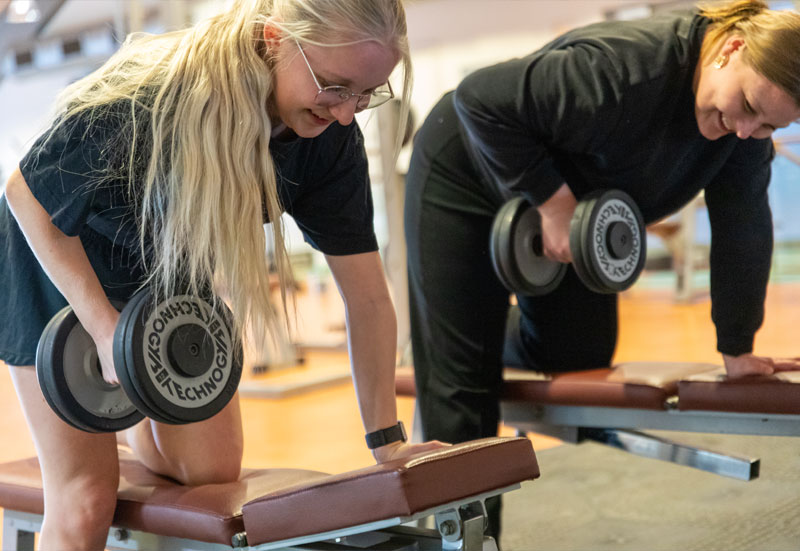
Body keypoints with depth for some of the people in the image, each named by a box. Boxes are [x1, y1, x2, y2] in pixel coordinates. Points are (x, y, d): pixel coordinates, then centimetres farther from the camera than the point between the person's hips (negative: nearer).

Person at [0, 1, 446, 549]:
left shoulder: (332, 140, -22)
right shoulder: (149, 99, -37)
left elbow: (367, 296, -16)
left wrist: (386, 440, -14)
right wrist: (107, 331, -29)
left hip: (171, 276, 5)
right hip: (58, 261, -4)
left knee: (213, 472, 4)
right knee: (86, 499, -11)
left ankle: (129, 417, 31)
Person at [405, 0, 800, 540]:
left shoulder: (750, 125, -15)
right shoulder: (624, 68, -38)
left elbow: (743, 226, -10)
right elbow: (479, 99, -34)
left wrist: (737, 349, -8)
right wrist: (550, 199, -33)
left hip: (564, 196, 7)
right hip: (468, 178, -7)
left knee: (579, 355, 11)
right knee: (462, 381, -8)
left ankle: (493, 333, 40)